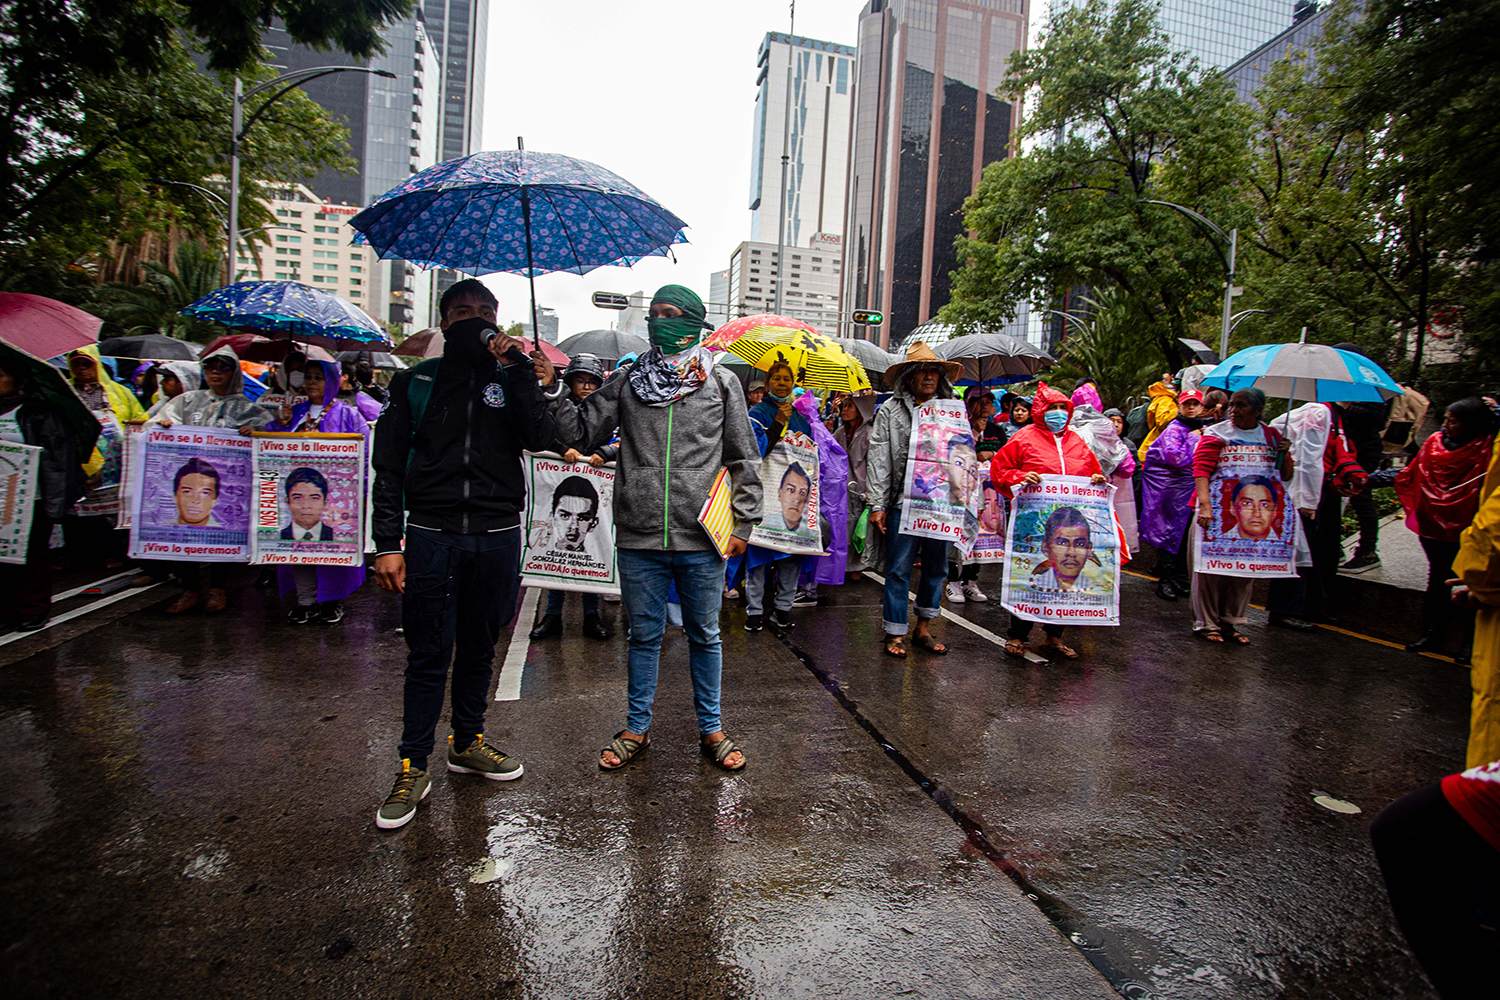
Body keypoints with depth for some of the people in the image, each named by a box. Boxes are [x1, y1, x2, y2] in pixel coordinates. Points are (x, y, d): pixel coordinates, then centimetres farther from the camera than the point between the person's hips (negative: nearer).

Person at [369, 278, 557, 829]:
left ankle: (467, 742, 30)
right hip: (431, 535, -1)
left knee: (478, 648, 13)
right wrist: (388, 543, -3)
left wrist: (520, 367, -11)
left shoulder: (512, 380, 11)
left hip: (497, 536, 1)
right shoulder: (415, 382, 8)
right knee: (429, 654, 1)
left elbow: (539, 437, -8)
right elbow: (389, 467, 5)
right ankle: (413, 767, 14)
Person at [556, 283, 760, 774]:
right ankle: (637, 727, 30)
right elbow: (578, 431, 5)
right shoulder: (628, 382, 7)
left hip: (701, 539, -1)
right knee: (644, 634, 13)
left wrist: (743, 523, 2)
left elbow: (744, 458, 6)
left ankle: (711, 728, 28)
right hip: (639, 536, 1)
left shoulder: (721, 382, 3)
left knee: (704, 635, 12)